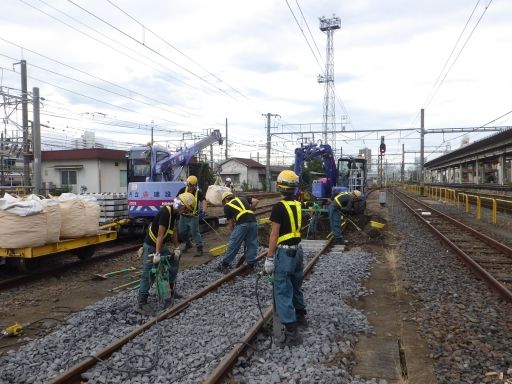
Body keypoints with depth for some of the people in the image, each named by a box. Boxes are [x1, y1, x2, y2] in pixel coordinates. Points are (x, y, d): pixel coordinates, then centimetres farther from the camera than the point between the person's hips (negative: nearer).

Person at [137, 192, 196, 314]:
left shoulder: (174, 212, 1)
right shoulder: (165, 212, -28)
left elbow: (173, 231, 8)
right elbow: (160, 234, -29)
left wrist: (176, 247, 5)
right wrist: (157, 254, -28)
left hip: (161, 245, 9)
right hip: (151, 246, -9)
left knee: (174, 261, 13)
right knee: (148, 274, -6)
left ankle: (170, 289, 27)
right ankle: (141, 302, 1)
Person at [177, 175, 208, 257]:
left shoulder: (198, 192, -14)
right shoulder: (183, 190, -6)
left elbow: (203, 201, -27)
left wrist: (203, 212, -44)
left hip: (193, 216, -4)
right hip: (183, 215, 4)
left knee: (195, 232, -5)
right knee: (182, 231, 16)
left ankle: (200, 249, 3)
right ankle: (188, 244, 40)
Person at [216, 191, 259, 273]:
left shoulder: (227, 206, 17)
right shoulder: (242, 198, 26)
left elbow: (230, 223, 17)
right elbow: (255, 201, 15)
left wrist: (233, 232, 31)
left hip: (242, 224, -4)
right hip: (253, 222, 4)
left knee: (233, 244, 7)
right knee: (252, 244, 15)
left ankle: (225, 265, 17)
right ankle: (251, 265, 19)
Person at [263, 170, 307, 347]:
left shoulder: (279, 207, -17)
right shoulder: (298, 205, 5)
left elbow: (274, 235, -17)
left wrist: (269, 258, -12)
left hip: (284, 253, -8)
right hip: (298, 250, 8)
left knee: (282, 292, -2)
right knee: (296, 286, 25)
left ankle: (292, 332, -2)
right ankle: (301, 316, 42)